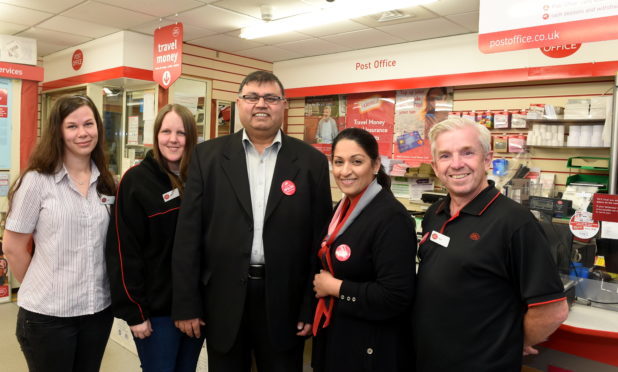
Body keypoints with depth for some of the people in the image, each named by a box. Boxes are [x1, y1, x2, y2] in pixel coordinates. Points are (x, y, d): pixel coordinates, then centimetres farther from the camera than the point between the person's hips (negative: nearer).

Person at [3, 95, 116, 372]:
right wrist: (40, 287, 3)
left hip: (99, 309, 4)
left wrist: (93, 289, 8)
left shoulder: (106, 183, 4)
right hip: (47, 313, -4)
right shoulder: (37, 180, -9)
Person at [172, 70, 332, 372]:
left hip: (284, 301, 0)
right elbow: (188, 234, -1)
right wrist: (186, 304, -3)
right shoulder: (208, 155, 0)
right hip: (223, 300, 1)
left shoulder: (311, 161, -1)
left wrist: (312, 307, -2)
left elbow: (320, 238, -1)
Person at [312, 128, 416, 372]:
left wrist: (335, 287, -19)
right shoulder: (344, 209, 4)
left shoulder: (391, 217, -22)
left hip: (371, 349, -8)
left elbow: (395, 297, -27)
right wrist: (320, 284, 1)